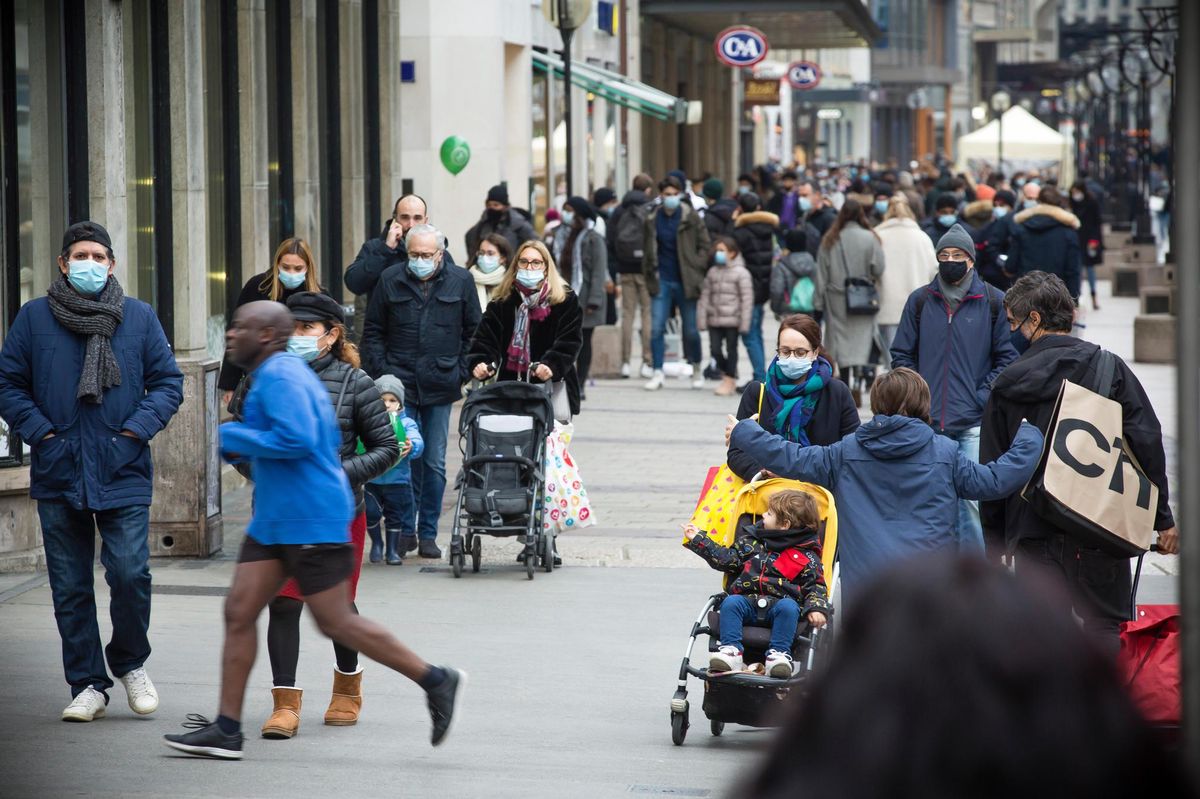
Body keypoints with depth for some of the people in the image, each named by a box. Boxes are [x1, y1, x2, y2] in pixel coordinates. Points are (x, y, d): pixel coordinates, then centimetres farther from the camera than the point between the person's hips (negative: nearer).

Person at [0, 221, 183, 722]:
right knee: (70, 587, 4)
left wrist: (137, 429, -5)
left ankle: (130, 662, 14)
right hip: (59, 474, 1)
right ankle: (87, 685, 14)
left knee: (130, 573, -12)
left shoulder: (140, 317, 6)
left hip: (124, 473, -1)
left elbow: (168, 382, 9)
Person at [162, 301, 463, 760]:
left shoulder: (280, 377, -14)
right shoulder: (281, 373, 18)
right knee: (239, 613, 3)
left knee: (336, 622, -6)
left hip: (311, 521, -11)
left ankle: (435, 681, 6)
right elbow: (330, 439, 24)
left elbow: (297, 440, -27)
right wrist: (245, 447, 18)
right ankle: (226, 730, 3)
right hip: (275, 520, 11)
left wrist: (229, 437, -17)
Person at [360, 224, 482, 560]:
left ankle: (428, 533, 12)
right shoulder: (390, 280, 3)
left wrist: (463, 374, 2)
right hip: (399, 382, 0)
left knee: (434, 463, 4)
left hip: (440, 385, 0)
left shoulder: (460, 281, 3)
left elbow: (473, 331, 9)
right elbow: (373, 331, 8)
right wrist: (380, 374, 0)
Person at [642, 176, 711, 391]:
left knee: (691, 330, 7)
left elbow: (704, 245, 0)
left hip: (685, 281, -2)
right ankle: (657, 373, -1)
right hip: (662, 282, 2)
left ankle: (696, 370, 26)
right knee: (656, 328, -6)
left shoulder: (691, 218, -3)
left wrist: (697, 271, -8)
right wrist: (650, 275, 6)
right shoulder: (652, 220, 5)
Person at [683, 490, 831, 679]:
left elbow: (816, 585, 4)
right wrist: (698, 539, 20)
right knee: (731, 602, -26)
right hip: (748, 601, 3)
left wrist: (817, 608, -15)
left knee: (788, 606, -34)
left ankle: (779, 654, -36)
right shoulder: (752, 541, 18)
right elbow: (727, 559, 22)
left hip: (780, 602, -3)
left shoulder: (806, 557, 6)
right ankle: (730, 650, -34)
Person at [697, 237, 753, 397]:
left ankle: (729, 380, 10)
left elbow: (747, 298, -7)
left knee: (731, 349, 2)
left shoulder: (741, 273, -4)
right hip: (714, 320, 4)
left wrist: (744, 322, -11)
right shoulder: (712, 272, 11)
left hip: (732, 319, -4)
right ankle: (726, 373, 20)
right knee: (715, 349, 0)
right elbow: (705, 296, 11)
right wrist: (702, 319, 6)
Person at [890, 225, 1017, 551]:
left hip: (975, 425, -3)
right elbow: (902, 354, 13)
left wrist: (983, 396, -7)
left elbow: (1007, 357, 3)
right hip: (928, 423, 3)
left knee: (972, 499, -7)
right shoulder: (920, 300, 9)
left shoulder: (994, 301, 2)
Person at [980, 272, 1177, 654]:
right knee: (1106, 625, 6)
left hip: (1033, 534, 1)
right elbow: (1147, 442, -5)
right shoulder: (1108, 368, -1)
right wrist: (1163, 518, 0)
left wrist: (993, 544, 13)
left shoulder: (1007, 384, 3)